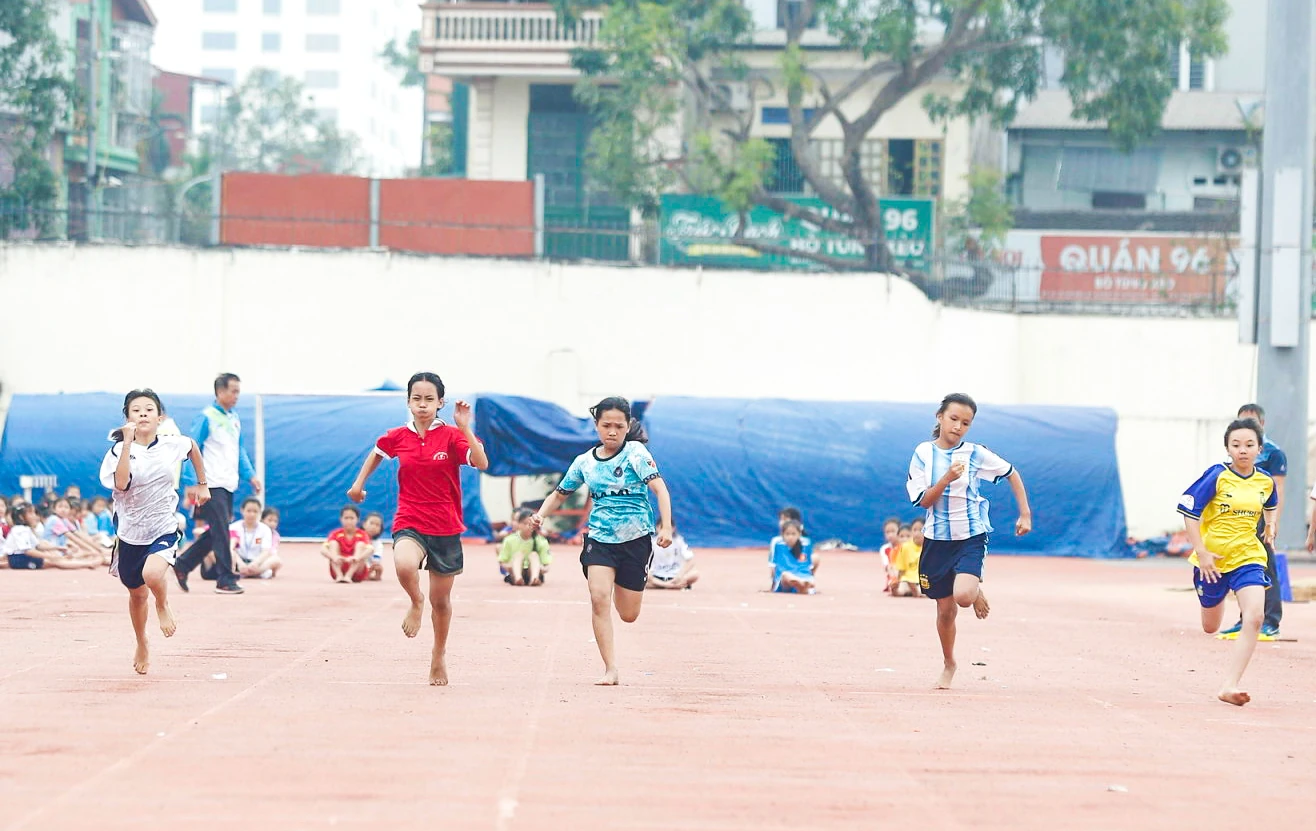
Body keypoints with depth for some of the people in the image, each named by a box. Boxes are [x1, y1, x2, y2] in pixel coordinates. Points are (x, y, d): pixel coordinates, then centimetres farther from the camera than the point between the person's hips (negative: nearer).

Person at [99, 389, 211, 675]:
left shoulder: (172, 445, -5)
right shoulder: (119, 450, -11)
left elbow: (193, 447, 19)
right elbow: (121, 483, -29)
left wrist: (202, 484, 23)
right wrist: (128, 443, -30)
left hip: (164, 530, -1)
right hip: (130, 533, 1)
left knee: (152, 574, -31)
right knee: (137, 594, 17)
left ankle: (163, 605, 4)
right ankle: (142, 646, 44)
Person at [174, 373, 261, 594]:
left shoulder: (234, 419, 14)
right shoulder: (206, 418, -9)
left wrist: (250, 475, 8)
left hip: (229, 485, 8)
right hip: (212, 485, -8)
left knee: (216, 533, 11)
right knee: (221, 533, -7)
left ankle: (183, 564, 23)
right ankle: (225, 580, -2)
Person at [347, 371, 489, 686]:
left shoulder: (451, 436, -7)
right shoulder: (398, 437, 1)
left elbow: (481, 464, -23)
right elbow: (376, 453, 24)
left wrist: (465, 428, -29)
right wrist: (359, 483, 20)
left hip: (445, 527, 0)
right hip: (409, 522, 0)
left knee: (441, 600, 11)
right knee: (404, 566, -34)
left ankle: (439, 654, 36)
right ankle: (416, 602, 1)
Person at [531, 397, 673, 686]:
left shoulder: (636, 453, -7)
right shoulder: (585, 462, 4)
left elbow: (659, 488, -16)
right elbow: (560, 494, 16)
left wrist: (666, 527, -29)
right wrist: (541, 514, -4)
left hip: (636, 539, -2)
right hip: (599, 538, 2)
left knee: (628, 615, 5)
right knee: (599, 597, -21)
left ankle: (624, 587, 44)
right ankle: (610, 669, -17)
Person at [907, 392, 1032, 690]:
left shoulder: (976, 454, -6)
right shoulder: (923, 453, -3)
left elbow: (1012, 474, 8)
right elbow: (923, 500, -7)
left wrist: (1025, 514, 4)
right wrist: (947, 478, -22)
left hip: (971, 537, -2)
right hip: (937, 539, 2)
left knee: (963, 595, -26)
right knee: (945, 609, 8)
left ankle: (977, 591, 12)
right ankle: (949, 665, 32)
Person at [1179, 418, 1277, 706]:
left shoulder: (1266, 482, 0)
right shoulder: (1217, 476, -13)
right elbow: (1188, 509, -12)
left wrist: (1270, 525, 13)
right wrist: (1201, 552, -17)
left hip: (1248, 556, 2)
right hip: (1212, 558, -2)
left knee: (1254, 617, -23)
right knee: (1210, 628, 16)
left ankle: (1229, 686, -21)